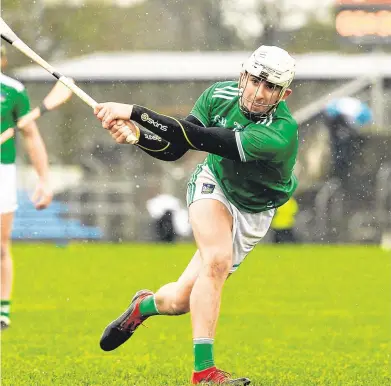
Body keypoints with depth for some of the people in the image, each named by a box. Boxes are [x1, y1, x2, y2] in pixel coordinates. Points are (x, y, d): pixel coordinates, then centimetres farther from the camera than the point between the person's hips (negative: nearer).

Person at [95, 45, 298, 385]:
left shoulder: (281, 133, -36)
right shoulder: (220, 95, -18)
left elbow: (200, 139, -42)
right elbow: (173, 148, -15)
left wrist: (134, 112, -43)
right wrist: (136, 133, -37)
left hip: (254, 213, -1)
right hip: (213, 185, 1)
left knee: (181, 300, -4)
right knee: (217, 259, -30)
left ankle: (147, 304, 34)